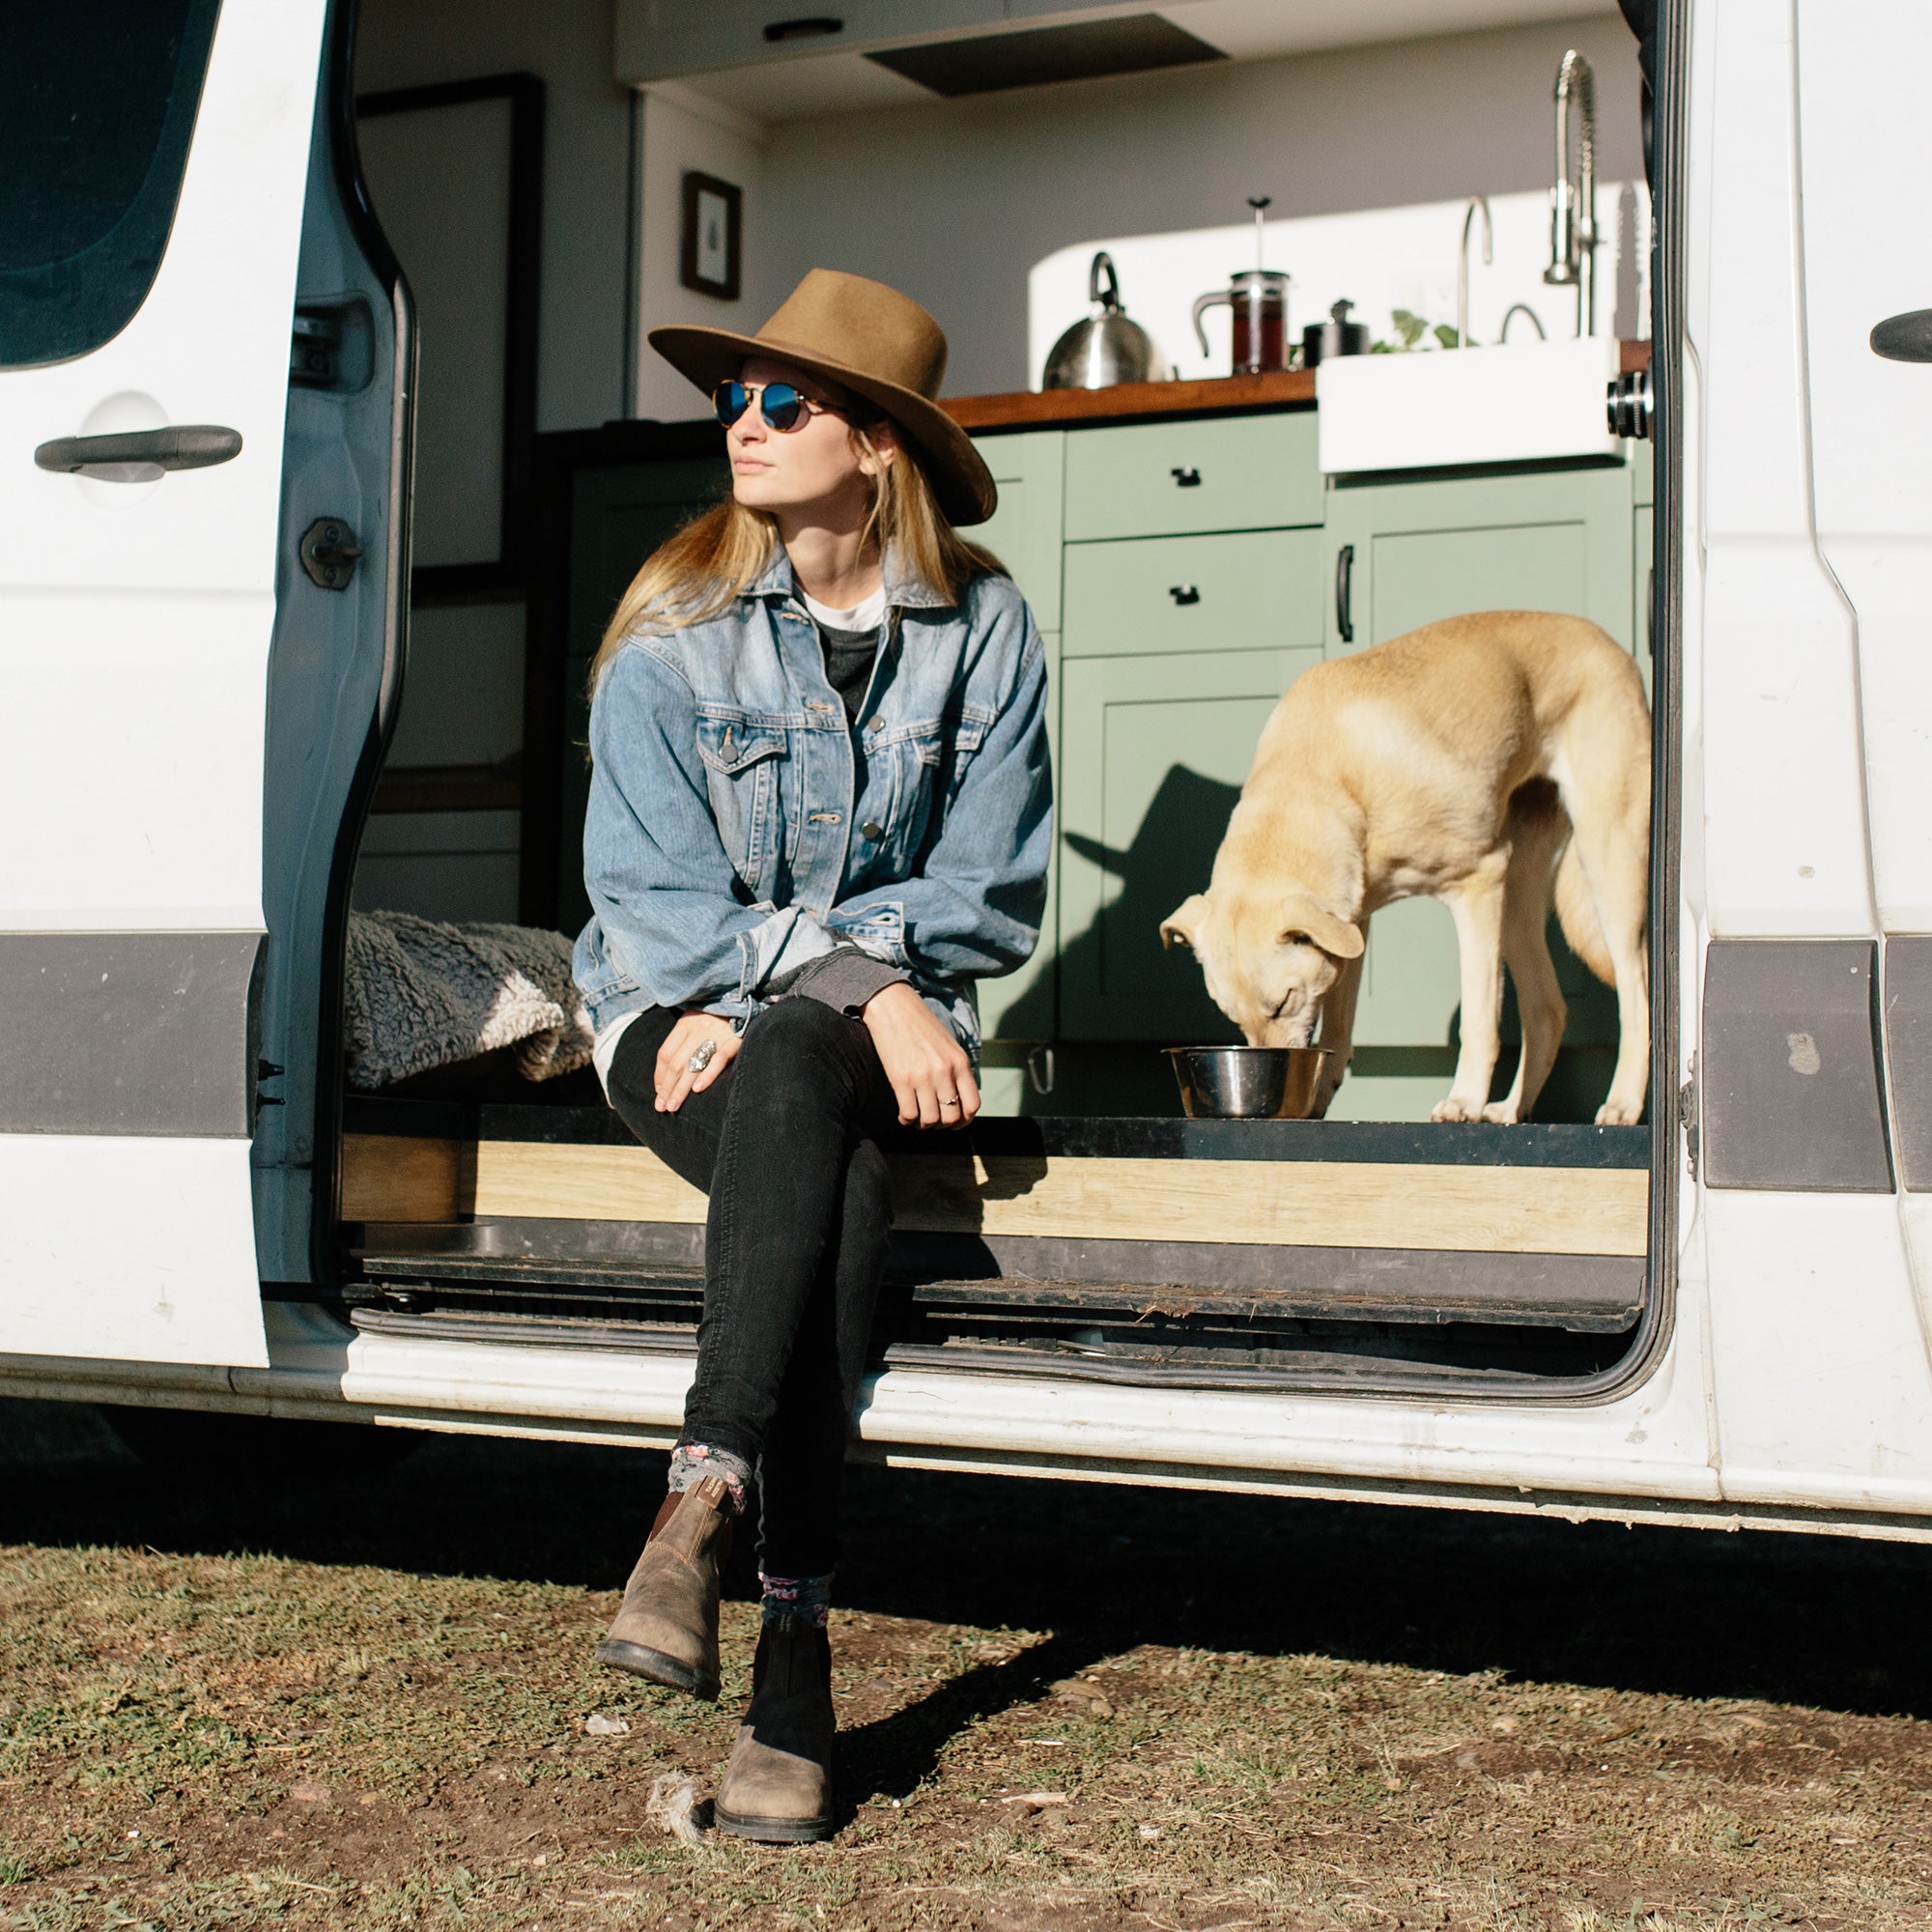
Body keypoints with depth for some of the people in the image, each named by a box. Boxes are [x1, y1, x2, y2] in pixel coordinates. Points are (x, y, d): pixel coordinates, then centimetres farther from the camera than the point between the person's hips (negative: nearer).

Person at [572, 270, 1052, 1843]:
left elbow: (990, 895, -1)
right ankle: (793, 1644, -40)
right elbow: (660, 903, -7)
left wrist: (769, 983, -13)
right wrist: (861, 985, -21)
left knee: (790, 1082, -36)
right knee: (830, 1176, -35)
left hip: (884, 1037, 1)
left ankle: (706, 1495, -39)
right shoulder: (675, 631, -2)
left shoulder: (982, 628, 0)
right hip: (681, 1020, -1)